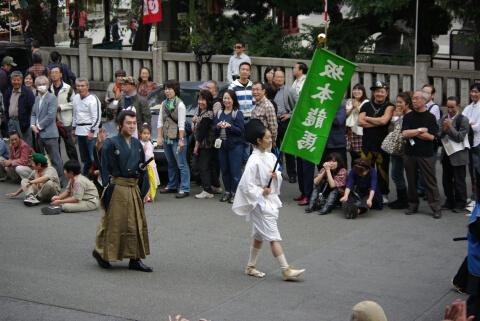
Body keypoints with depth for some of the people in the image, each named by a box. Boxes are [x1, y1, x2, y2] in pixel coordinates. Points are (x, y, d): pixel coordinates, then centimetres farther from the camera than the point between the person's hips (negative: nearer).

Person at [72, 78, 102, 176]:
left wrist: (92, 131, -16)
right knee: (84, 158, 13)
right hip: (79, 131, 7)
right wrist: (73, 128, 22)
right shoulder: (76, 98, 13)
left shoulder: (93, 99, -10)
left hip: (90, 131, -7)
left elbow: (97, 117, -13)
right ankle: (85, 176, 19)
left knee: (93, 157, -10)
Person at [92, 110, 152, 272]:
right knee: (113, 222, 1)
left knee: (136, 224, 8)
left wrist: (145, 189, 13)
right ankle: (101, 251, 20)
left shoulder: (137, 144, 10)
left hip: (134, 189, 6)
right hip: (117, 189, -6)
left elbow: (142, 167, 16)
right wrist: (99, 145, -50)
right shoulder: (112, 143, -9)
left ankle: (135, 259, 15)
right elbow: (100, 158, -29)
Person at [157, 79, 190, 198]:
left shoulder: (180, 104, -7)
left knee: (181, 164, -7)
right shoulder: (164, 104, 13)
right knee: (171, 163, 16)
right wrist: (159, 137, 6)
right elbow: (160, 122, 14)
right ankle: (172, 186, 27)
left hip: (177, 138, -7)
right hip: (166, 137, 7)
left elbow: (181, 124, -12)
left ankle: (184, 189, -7)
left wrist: (181, 140, -16)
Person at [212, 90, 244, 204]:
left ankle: (235, 193, 4)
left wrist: (230, 126, -21)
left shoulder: (237, 114, -4)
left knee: (235, 170, -4)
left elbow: (240, 130, -9)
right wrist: (217, 127, -9)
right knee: (224, 170, 10)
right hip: (222, 145, 6)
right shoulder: (219, 113, 12)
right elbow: (213, 129, 13)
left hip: (234, 146, -5)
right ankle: (227, 192, 20)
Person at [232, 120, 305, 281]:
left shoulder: (271, 157, 6)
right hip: (259, 202, -8)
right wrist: (261, 192, -16)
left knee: (259, 235, 16)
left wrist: (276, 176, -5)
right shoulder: (254, 161, -18)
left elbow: (279, 177, 16)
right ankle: (286, 270, -7)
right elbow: (247, 184, -18)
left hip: (271, 200, 8)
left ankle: (251, 266, 28)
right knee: (273, 236, -8)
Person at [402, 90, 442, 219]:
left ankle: (436, 207, 0)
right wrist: (420, 130, -9)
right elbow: (405, 134, -6)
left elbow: (431, 136, -10)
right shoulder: (408, 117, 7)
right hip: (410, 154, 3)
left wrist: (413, 133, -7)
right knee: (411, 181, 8)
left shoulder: (430, 117, 0)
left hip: (426, 154, -3)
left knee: (430, 181, -3)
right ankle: (413, 205, 19)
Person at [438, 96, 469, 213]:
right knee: (446, 179, 13)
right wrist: (443, 130, -19)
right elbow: (439, 136, 1)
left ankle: (461, 203, 14)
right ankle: (450, 201, 26)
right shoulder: (443, 118, 6)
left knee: (459, 180, 2)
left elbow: (460, 137, -17)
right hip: (446, 154, 6)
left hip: (458, 155, -6)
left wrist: (450, 127, -24)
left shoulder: (464, 120, -10)